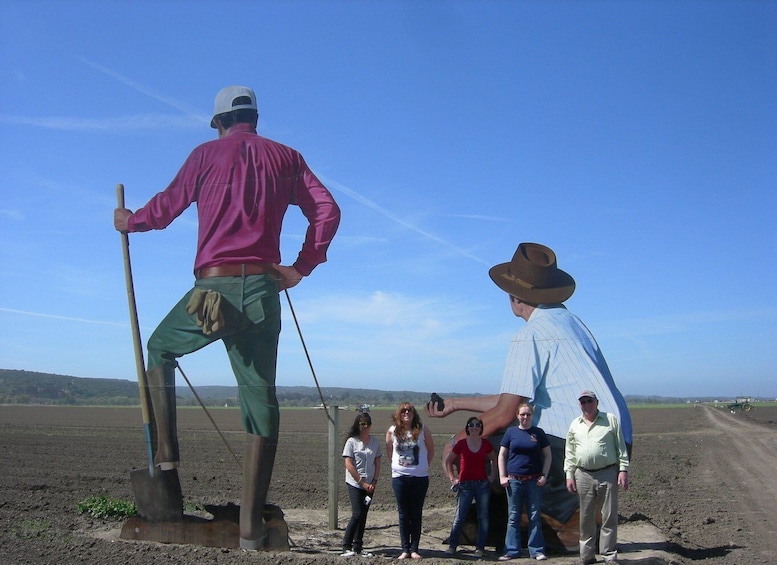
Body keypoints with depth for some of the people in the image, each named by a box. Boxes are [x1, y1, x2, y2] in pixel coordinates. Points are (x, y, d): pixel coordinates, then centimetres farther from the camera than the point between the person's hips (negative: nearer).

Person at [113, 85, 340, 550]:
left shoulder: (207, 154, 7)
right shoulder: (285, 157, 12)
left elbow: (165, 209, 10)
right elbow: (328, 210, 3)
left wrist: (129, 221, 30)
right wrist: (301, 268, 8)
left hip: (212, 288, -1)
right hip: (262, 291, 2)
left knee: (160, 350, 28)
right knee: (262, 405, 6)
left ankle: (166, 451, 15)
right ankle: (251, 528, 4)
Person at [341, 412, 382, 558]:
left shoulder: (375, 441, 6)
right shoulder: (351, 441, -6)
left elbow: (377, 463, 9)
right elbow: (349, 465, -10)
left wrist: (373, 482, -3)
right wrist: (362, 482, -12)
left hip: (370, 485, 4)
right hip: (354, 484, -4)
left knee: (363, 516, 7)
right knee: (357, 514, -12)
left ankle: (358, 547, 14)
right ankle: (346, 547, -2)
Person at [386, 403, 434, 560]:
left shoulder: (422, 430, -4)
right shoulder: (392, 431, -1)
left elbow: (431, 450, 8)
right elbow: (389, 451, 14)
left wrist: (422, 465, 9)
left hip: (420, 477, -1)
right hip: (399, 477, 1)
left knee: (416, 514, 5)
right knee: (403, 514, 6)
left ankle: (414, 549, 11)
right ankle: (405, 549, 11)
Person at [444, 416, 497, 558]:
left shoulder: (486, 444, 2)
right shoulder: (461, 444, -2)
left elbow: (493, 459, 21)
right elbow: (448, 461, 8)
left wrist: (492, 474, 10)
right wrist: (452, 478, 3)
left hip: (482, 484, 2)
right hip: (464, 484, -2)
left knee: (483, 517, 3)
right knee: (459, 517, 0)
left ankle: (480, 548, 12)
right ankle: (452, 546, 11)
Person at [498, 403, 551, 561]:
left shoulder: (538, 433, 4)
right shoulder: (511, 432, 5)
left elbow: (547, 455, 7)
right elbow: (502, 455, 7)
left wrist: (544, 475, -3)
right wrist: (502, 476, 0)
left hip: (534, 481, 0)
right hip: (514, 481, 0)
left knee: (534, 517, 4)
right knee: (513, 517, 5)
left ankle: (536, 550, 12)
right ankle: (512, 551, 12)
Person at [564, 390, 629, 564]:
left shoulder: (610, 420, 2)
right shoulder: (575, 425, 10)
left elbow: (621, 447, 3)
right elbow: (569, 453, 13)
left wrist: (623, 470, -4)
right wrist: (569, 475, 7)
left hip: (607, 474, -3)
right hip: (583, 476, 3)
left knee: (609, 516, 0)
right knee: (586, 518, 9)